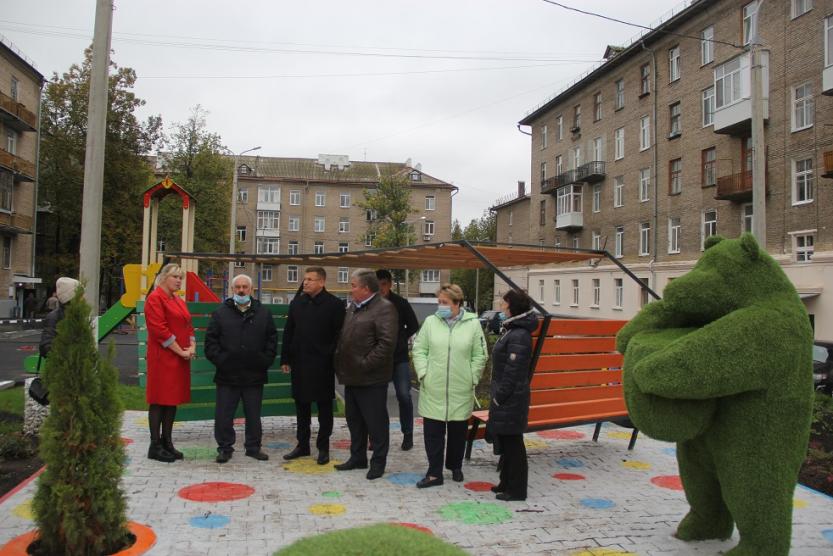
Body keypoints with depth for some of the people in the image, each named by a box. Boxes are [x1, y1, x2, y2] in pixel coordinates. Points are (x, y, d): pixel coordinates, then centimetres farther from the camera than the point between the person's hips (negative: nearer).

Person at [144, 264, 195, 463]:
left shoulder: (179, 302, 18)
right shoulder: (155, 298, -9)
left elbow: (188, 326, 18)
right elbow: (159, 329, -17)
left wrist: (192, 346, -1)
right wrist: (180, 351, -16)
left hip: (180, 360, 8)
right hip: (162, 358, -8)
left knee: (173, 400, 11)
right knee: (159, 401, -2)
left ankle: (167, 442, 19)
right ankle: (155, 446, 4)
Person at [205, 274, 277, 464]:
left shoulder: (263, 313, 6)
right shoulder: (221, 313, 3)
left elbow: (272, 339, 7)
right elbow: (210, 341, 1)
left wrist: (266, 361, -2)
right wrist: (219, 360, -8)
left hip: (254, 375, 1)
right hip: (227, 375, -1)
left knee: (254, 415, 11)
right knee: (223, 415, 4)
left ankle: (253, 447, 24)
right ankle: (225, 448, 18)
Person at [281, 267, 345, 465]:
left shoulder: (335, 304, -8)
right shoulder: (297, 303, 8)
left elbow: (339, 335, -8)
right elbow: (288, 332, 10)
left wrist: (331, 358, -12)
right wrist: (285, 359, 6)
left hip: (322, 365, -5)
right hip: (299, 363, 5)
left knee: (324, 407, 6)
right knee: (301, 405, 14)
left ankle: (323, 447, 18)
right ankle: (302, 445, 26)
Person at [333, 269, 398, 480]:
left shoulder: (384, 308, -14)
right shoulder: (353, 307, 14)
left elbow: (387, 343, -21)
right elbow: (343, 337, 22)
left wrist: (365, 364, -20)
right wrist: (340, 362, 12)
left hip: (371, 379, -9)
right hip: (351, 376, 9)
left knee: (376, 422, 3)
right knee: (354, 420, 18)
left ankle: (378, 462, 16)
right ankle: (357, 457, 32)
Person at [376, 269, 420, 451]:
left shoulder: (401, 303, -2)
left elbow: (414, 326, 8)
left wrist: (399, 340, 4)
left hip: (399, 357, -1)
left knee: (404, 396, -5)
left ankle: (408, 434, 11)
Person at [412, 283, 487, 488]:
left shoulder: (473, 324, -3)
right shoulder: (430, 322, 0)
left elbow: (480, 355, 2)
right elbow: (419, 350, 5)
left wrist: (472, 378, -2)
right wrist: (423, 373, -4)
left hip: (461, 391, 0)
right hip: (433, 389, 1)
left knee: (458, 431, 14)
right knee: (433, 432, 4)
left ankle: (455, 467, 35)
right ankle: (434, 473, 14)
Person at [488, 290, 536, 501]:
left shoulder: (518, 336, -20)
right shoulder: (510, 330, 12)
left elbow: (513, 371, -21)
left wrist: (500, 397, -17)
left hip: (511, 398, -10)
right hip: (505, 397, 10)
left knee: (512, 443, 0)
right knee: (504, 441, 18)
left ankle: (517, 490, 12)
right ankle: (507, 483, 31)